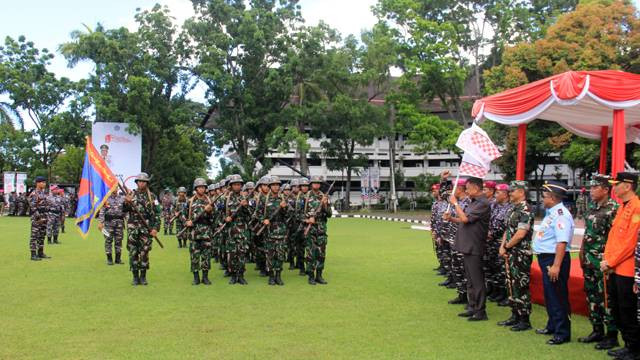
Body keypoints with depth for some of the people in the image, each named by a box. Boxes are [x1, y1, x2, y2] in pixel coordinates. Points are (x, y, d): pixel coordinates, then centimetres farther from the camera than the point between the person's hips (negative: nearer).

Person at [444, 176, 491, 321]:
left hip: (474, 248, -10)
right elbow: (465, 220, 18)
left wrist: (455, 203, -12)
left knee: (477, 280, -4)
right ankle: (472, 307, 24)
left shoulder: (483, 203, -17)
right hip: (467, 246, 10)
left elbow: (465, 218, -23)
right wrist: (451, 219, 4)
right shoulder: (473, 202, 13)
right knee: (470, 279, 16)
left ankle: (481, 311, 3)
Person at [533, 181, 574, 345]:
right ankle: (553, 326, 35)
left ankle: (562, 333, 5)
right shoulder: (551, 213, 13)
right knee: (549, 295, 21)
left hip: (555, 259, -10)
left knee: (558, 297, -3)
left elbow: (562, 242, -26)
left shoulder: (560, 214, -19)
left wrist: (556, 266, -29)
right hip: (546, 258, 10)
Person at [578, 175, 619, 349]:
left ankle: (612, 336, 7)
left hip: (604, 261, -9)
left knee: (606, 298, -3)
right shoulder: (592, 207, 12)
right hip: (589, 260, 9)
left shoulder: (613, 208, -14)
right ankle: (597, 331, 26)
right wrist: (582, 252, 17)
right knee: (591, 295, 14)